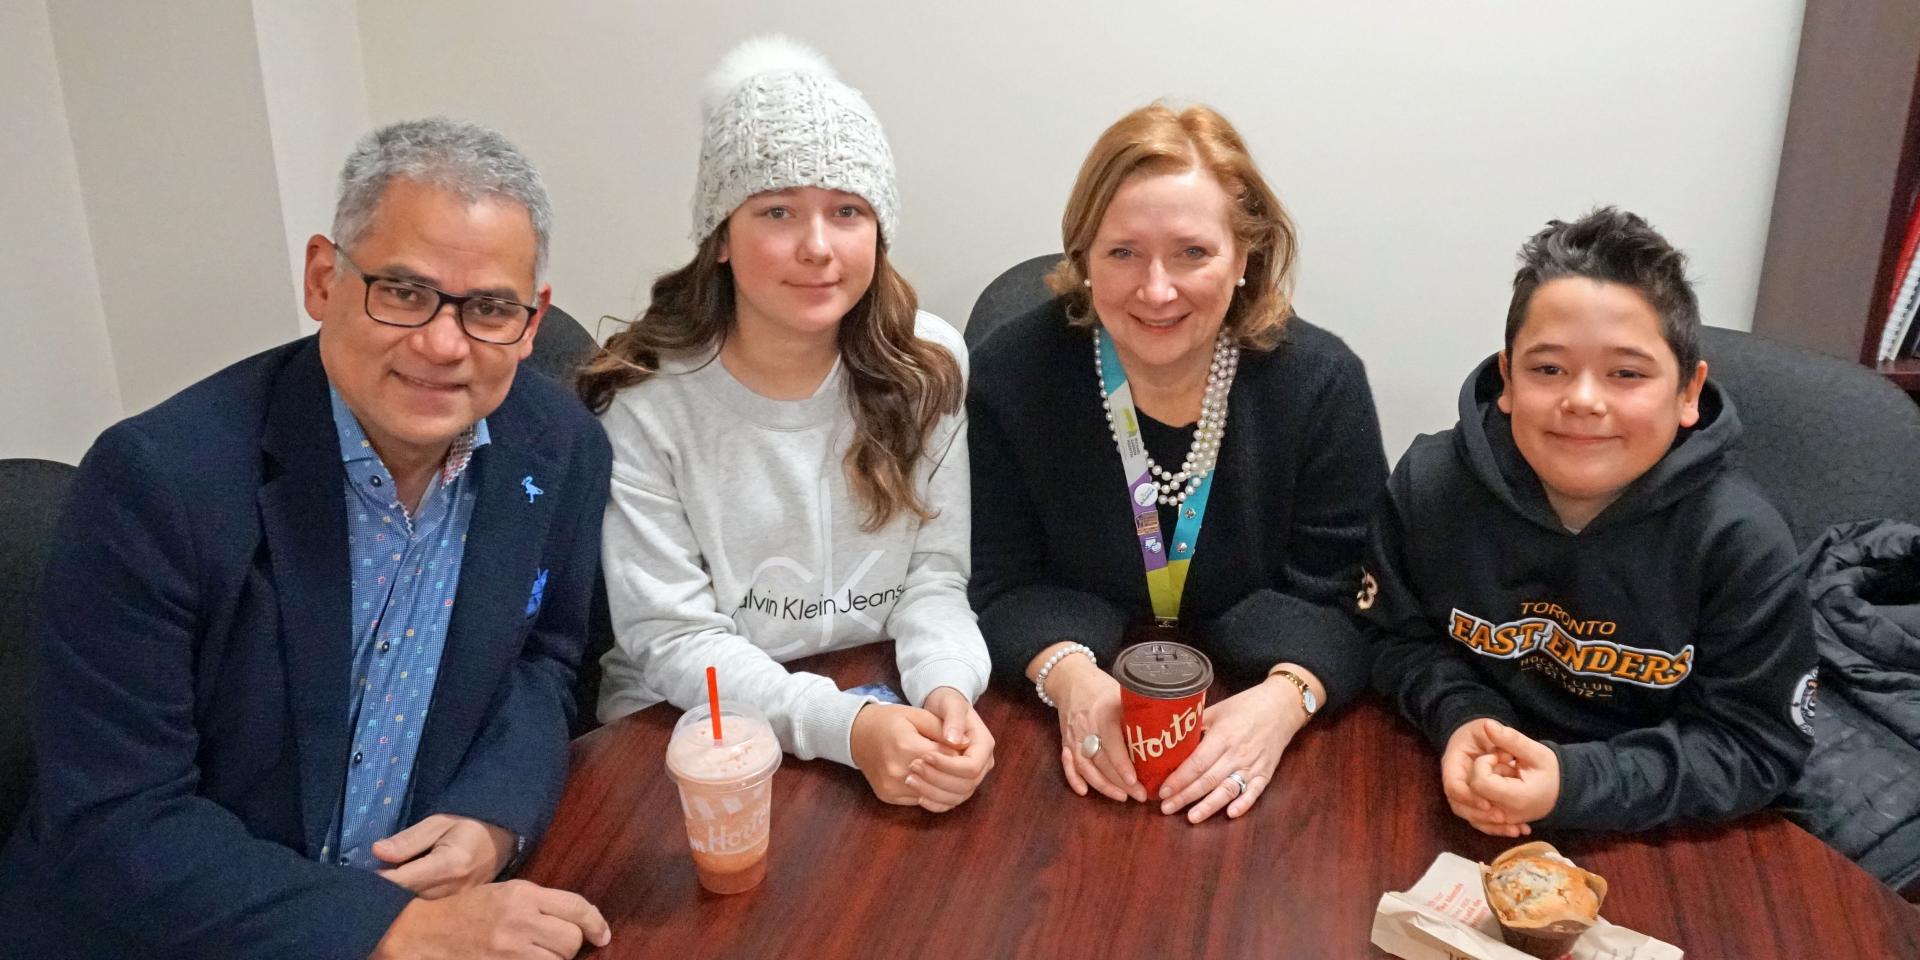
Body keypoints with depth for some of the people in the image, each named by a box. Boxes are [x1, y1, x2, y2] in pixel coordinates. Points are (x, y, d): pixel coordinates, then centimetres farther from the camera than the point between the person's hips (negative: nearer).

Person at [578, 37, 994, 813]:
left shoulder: (928, 364, -2)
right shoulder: (643, 399, -11)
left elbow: (935, 576, -1)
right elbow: (671, 640, -13)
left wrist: (946, 692, -22)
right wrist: (844, 725, -26)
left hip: (890, 711, 3)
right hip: (691, 733, -2)